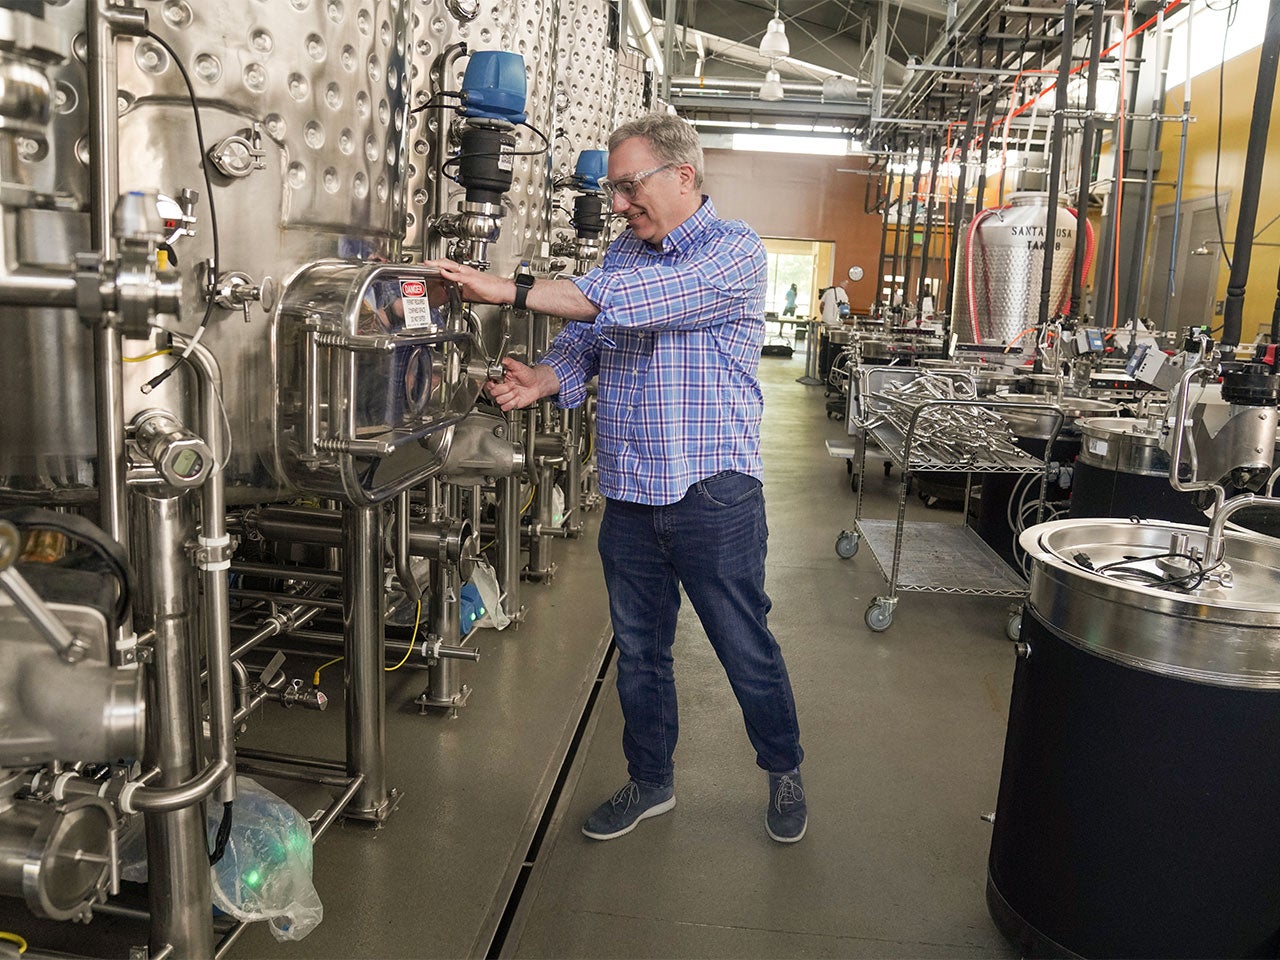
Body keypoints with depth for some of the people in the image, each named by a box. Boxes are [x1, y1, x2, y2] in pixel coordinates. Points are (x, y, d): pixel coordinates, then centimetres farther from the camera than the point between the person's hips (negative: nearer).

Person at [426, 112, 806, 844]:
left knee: (748, 651, 9)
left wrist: (511, 291, -30)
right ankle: (651, 782, 37)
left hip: (713, 496, -6)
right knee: (640, 651, 17)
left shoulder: (736, 251, -12)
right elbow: (586, 341, 8)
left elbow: (637, 301, -28)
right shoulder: (624, 251, 11)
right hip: (629, 496, 6)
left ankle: (785, 773, 35)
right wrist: (543, 380, -15)